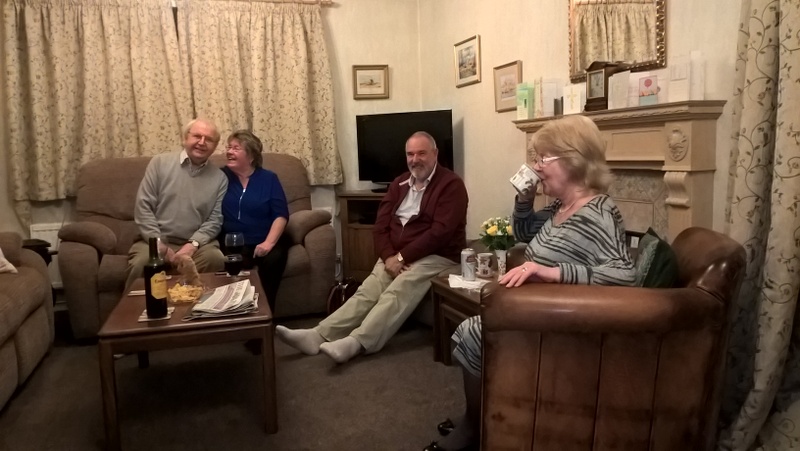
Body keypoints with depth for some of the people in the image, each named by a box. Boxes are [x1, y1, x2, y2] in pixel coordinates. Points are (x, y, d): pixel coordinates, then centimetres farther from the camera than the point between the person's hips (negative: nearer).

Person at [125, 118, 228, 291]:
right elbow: (143, 207, -1)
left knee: (215, 259, -31)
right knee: (141, 264, -32)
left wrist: (193, 244, -14)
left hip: (196, 243, 1)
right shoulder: (160, 163, 4)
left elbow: (215, 220, 3)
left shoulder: (220, 178, 8)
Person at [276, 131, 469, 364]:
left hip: (435, 257, -5)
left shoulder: (451, 184, -8)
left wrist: (402, 257, -18)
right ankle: (317, 336, -29)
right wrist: (389, 257, -11)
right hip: (396, 256, 6)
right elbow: (380, 225, 7)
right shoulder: (399, 184, 13)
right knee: (367, 291, -16)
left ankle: (354, 343, -44)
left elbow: (440, 231, -18)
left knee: (396, 293, -30)